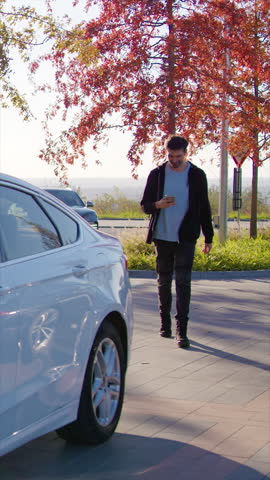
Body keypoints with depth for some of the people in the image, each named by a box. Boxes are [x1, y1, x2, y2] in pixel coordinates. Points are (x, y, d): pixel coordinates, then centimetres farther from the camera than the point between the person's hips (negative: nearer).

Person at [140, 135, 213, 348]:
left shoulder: (197, 175, 1)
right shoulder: (157, 174, 4)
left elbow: (204, 208, 7)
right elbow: (145, 205, 6)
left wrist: (208, 237, 6)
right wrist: (158, 204, -17)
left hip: (186, 238, -2)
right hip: (162, 236, 2)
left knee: (183, 282, -9)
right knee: (164, 281, 10)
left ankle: (182, 330, -10)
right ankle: (165, 322, 24)